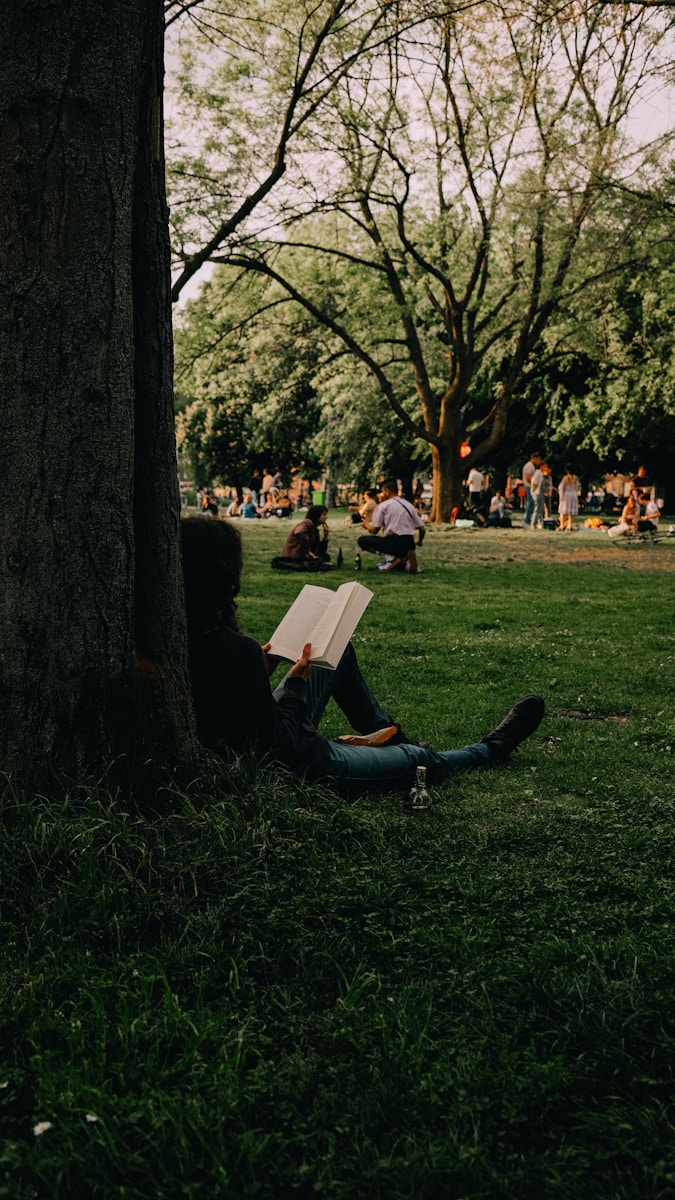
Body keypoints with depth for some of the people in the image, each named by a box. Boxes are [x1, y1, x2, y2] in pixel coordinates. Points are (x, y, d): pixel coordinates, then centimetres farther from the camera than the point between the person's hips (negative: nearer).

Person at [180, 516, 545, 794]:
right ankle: (492, 750, 41)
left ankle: (388, 736, 40)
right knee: (421, 760, 12)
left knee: (339, 652, 22)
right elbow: (277, 746, -28)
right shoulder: (237, 651, -35)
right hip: (293, 763, -8)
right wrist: (294, 684, -18)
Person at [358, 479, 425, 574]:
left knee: (362, 540, 8)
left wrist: (366, 524, 22)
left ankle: (394, 558, -8)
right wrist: (419, 541, 34)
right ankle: (404, 560, -4)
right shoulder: (409, 505, 16)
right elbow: (422, 528, 14)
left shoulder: (383, 505, 1)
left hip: (392, 542, -6)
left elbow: (374, 530, 0)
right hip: (409, 544, 6)